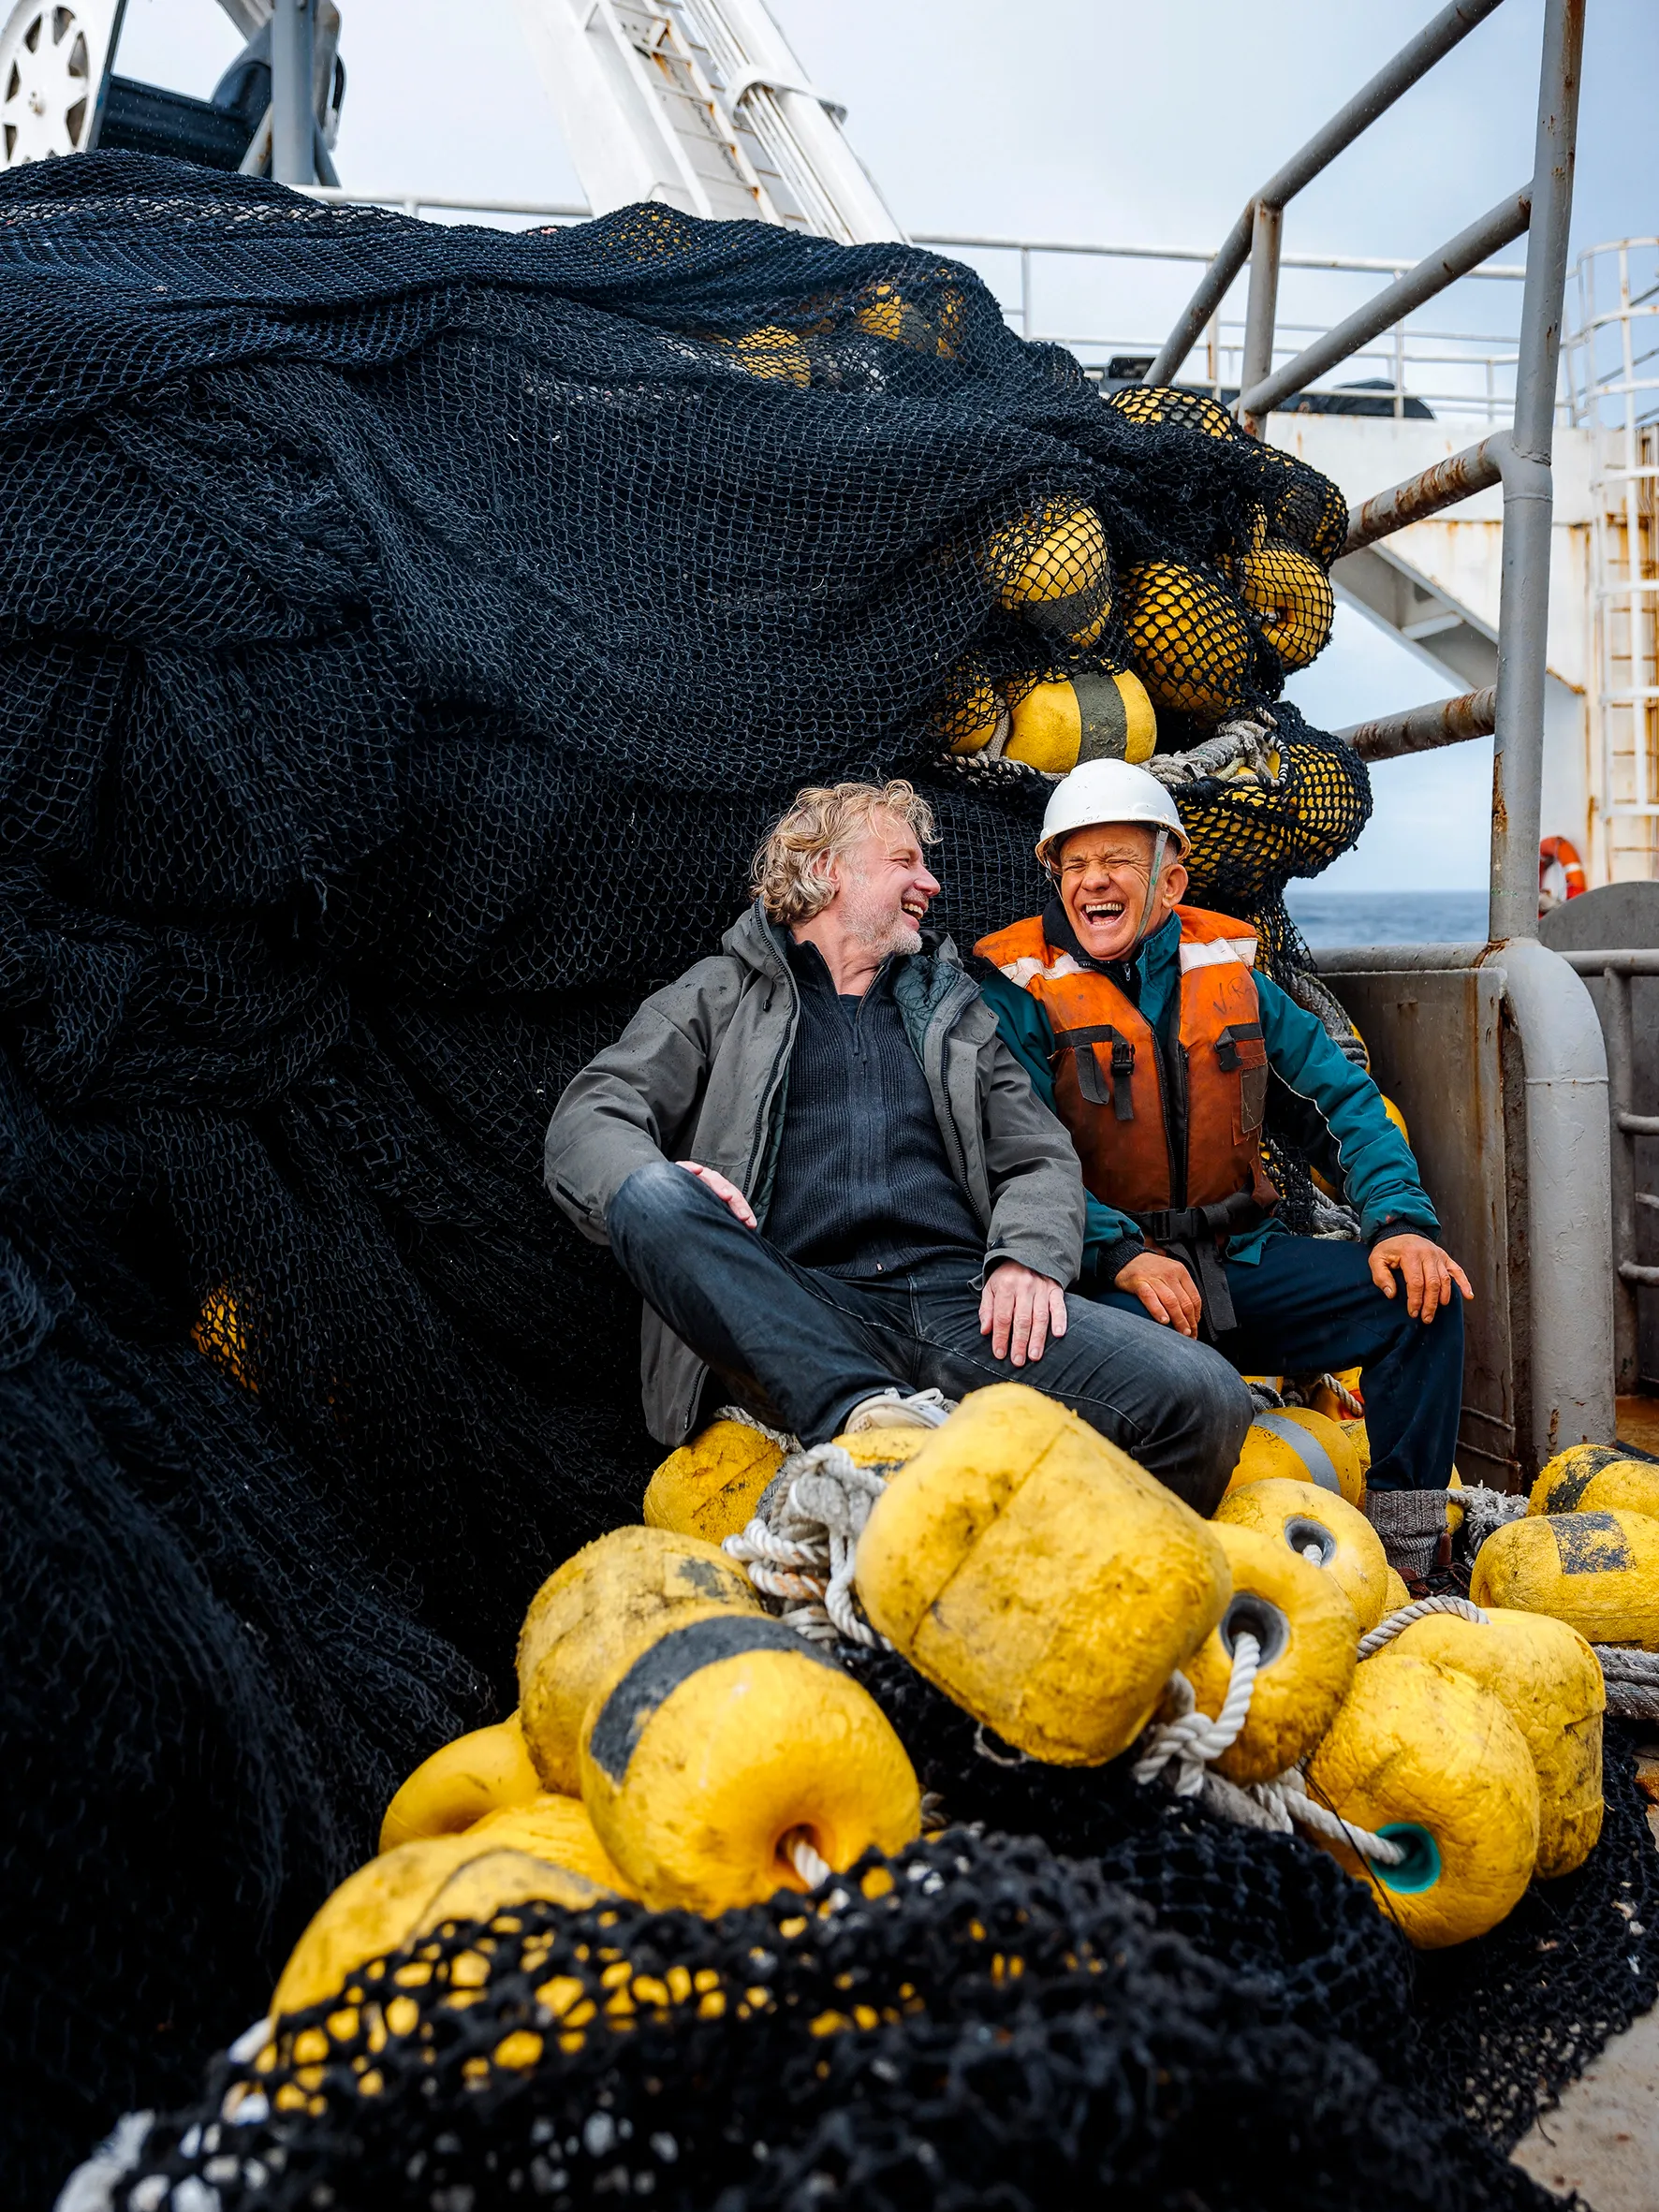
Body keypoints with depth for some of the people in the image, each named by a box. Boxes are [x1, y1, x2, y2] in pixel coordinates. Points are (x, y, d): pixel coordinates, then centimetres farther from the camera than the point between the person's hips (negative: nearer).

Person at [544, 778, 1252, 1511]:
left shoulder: (951, 1006, 30)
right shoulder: (717, 997, 20)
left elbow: (1040, 1153, 22)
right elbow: (588, 1118, 8)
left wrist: (1030, 1255, -3)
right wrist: (646, 1184, -18)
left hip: (965, 1305, 2)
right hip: (801, 1320, -2)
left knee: (1206, 1397, -23)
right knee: (653, 1200, -33)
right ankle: (868, 1413, -41)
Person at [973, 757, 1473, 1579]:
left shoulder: (1226, 969, 13)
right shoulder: (1023, 987, 0)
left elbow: (1341, 1096, 11)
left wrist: (1399, 1218, -6)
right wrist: (1121, 1254, -27)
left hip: (1238, 1260, 5)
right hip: (1105, 1274, -4)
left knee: (1423, 1290, -11)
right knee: (1134, 1331, -38)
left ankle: (1405, 1546, -3)